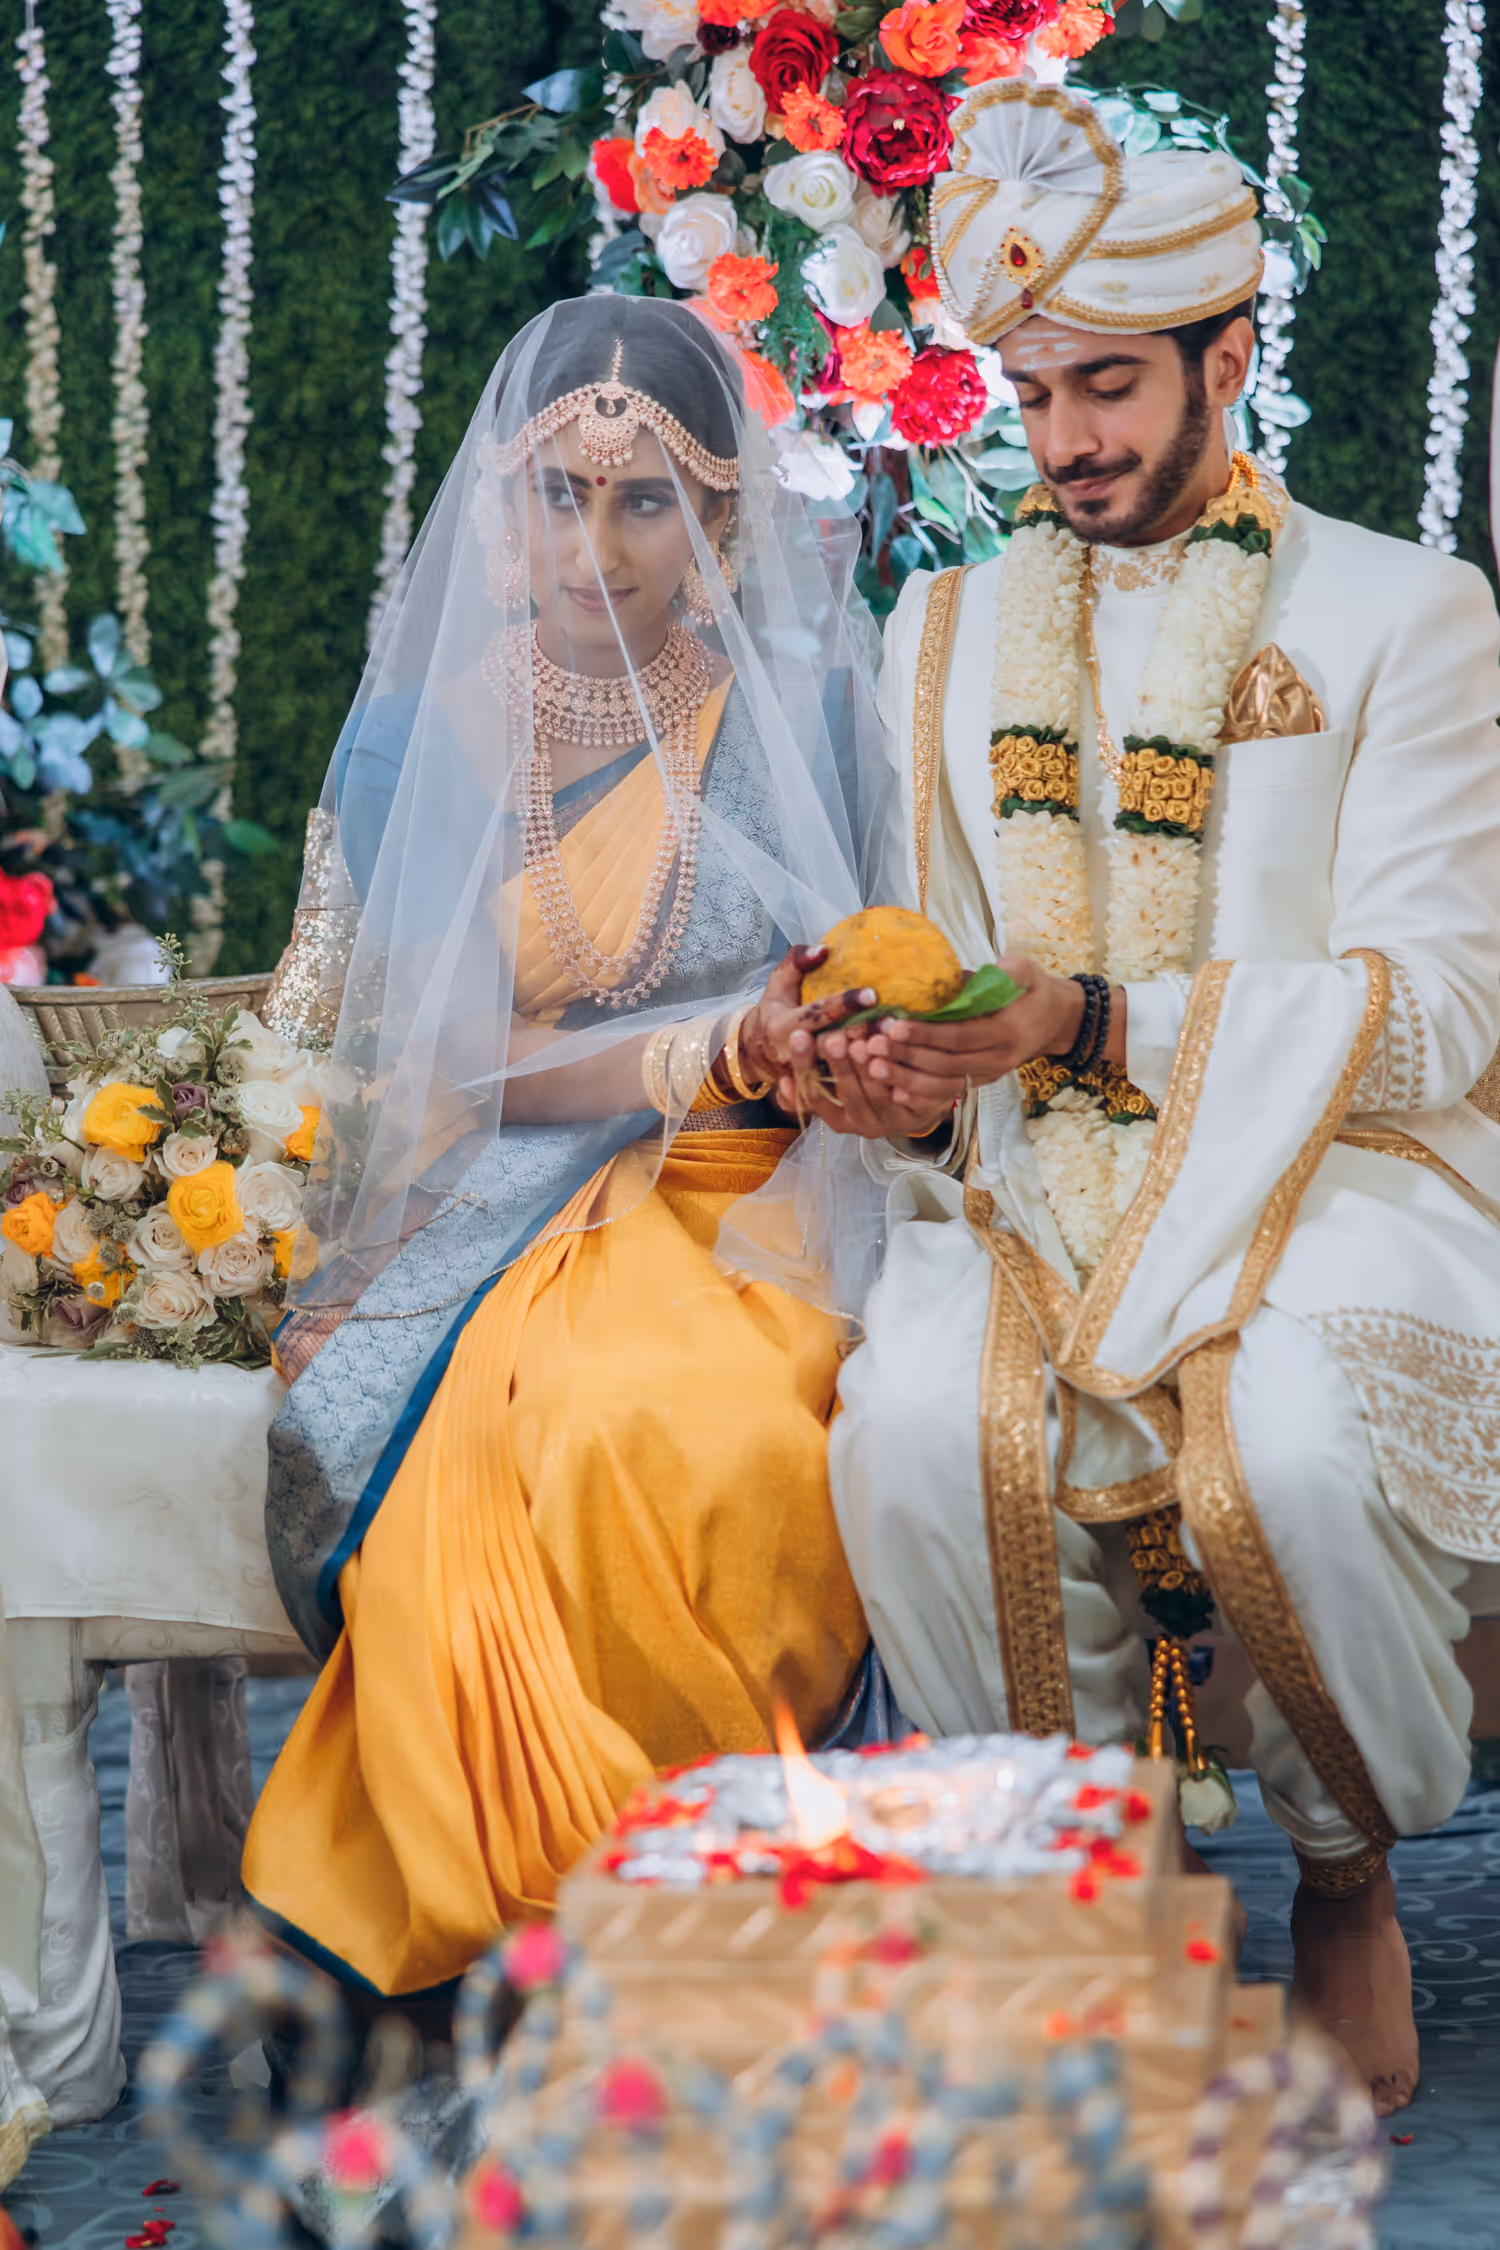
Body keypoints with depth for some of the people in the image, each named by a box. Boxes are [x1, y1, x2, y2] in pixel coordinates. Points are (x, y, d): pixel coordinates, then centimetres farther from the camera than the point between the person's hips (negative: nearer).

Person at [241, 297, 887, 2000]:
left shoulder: (798, 707, 7)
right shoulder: (418, 736, 8)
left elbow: (842, 1014, 7)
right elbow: (444, 1052, 0)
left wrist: (827, 1041, -19)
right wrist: (686, 1056, -18)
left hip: (735, 1201, -1)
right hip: (489, 1213, 1)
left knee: (674, 1427, -36)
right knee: (486, 1443, -35)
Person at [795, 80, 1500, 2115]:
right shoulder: (949, 630, 15)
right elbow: (938, 981, 15)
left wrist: (1092, 1021, -20)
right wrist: (899, 1090, -11)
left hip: (1327, 1175, -3)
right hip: (1038, 1191, 3)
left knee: (1292, 1452, -36)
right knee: (920, 1435, -32)